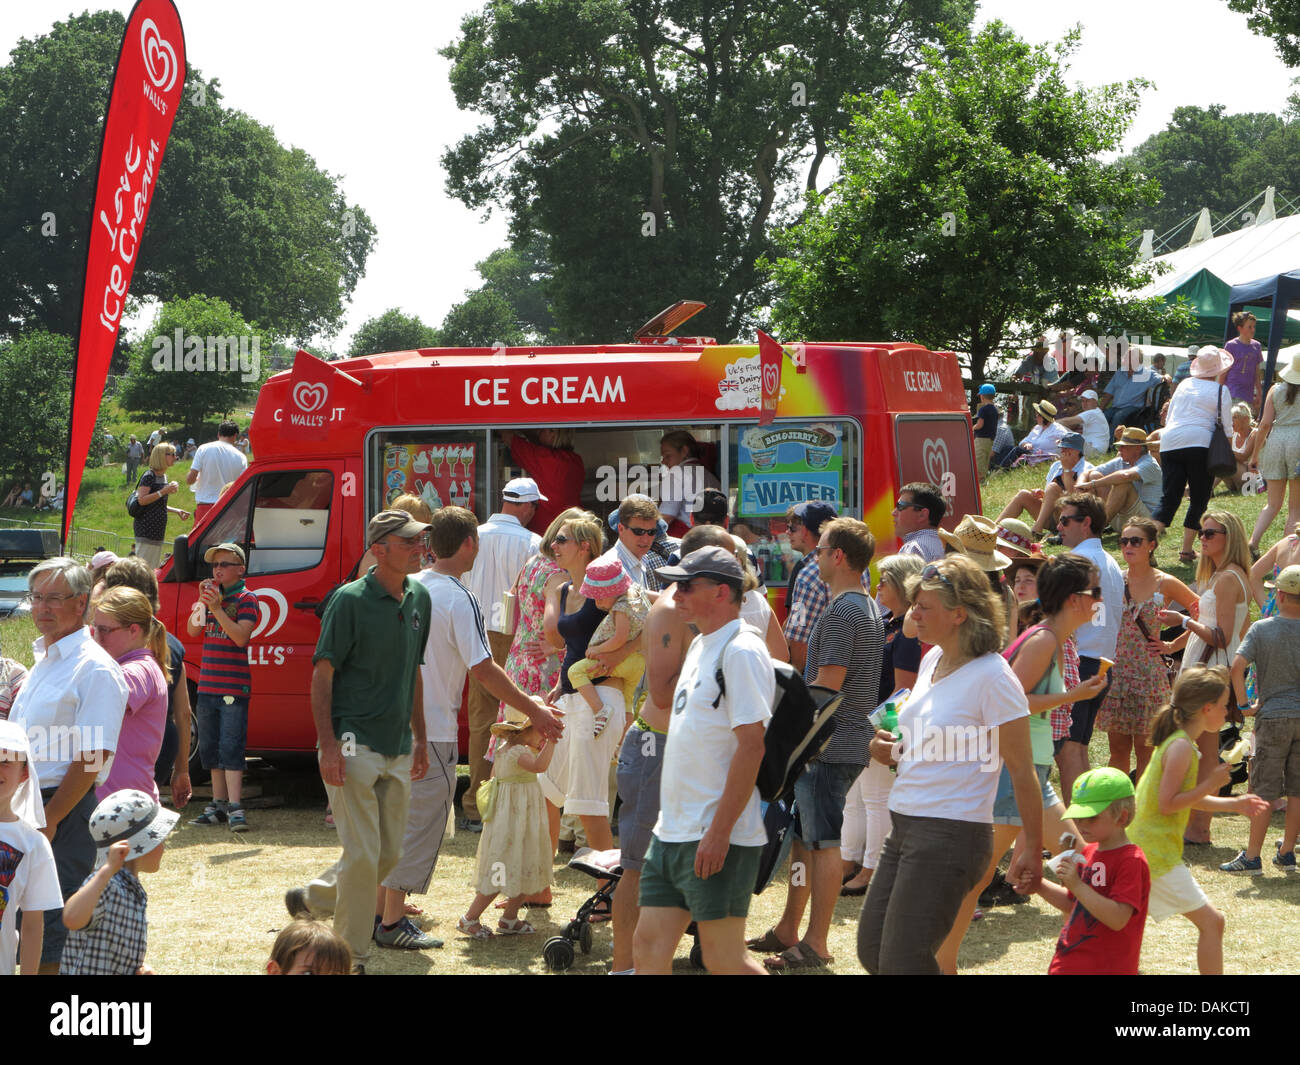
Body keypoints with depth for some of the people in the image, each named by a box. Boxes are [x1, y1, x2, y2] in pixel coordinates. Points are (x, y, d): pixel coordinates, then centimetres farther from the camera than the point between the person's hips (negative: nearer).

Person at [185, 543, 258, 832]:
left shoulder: (246, 598, -5)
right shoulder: (210, 594, 14)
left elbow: (241, 636, -18)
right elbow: (192, 630, 8)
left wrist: (217, 608, -24)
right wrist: (203, 602, -6)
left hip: (234, 687, -7)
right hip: (208, 685, 7)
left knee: (230, 746, -12)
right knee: (209, 748, 10)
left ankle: (235, 807, -14)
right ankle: (219, 804, 18)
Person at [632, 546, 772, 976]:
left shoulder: (741, 651, -14)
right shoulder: (700, 646, 16)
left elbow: (751, 746, -20)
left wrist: (719, 831, -23)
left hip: (717, 838, -9)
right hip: (673, 830, 9)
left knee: (724, 960, -5)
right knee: (649, 948, 8)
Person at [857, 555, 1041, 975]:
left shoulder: (992, 678, -15)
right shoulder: (932, 660, 11)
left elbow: (1022, 772, -12)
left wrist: (1033, 849, -11)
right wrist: (893, 752, 5)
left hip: (952, 834, -9)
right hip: (905, 827, 9)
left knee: (902, 961, -8)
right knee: (872, 951, 10)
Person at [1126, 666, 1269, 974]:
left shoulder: (1178, 741, 13)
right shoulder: (1182, 747, -18)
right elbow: (1168, 804, -23)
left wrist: (1233, 804, 21)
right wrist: (1210, 785, -18)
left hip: (1139, 846, 10)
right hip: (1157, 853, -10)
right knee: (1210, 921, -9)